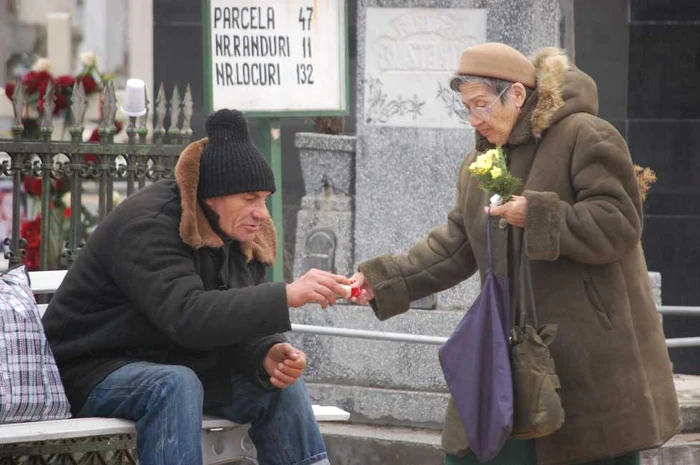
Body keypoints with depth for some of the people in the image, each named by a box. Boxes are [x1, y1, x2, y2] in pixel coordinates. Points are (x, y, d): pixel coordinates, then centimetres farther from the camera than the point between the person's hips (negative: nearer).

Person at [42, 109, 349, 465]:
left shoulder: (240, 238, 2)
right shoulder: (147, 225, -24)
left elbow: (236, 328, -1)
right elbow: (188, 316, -37)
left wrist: (268, 356, -25)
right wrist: (287, 295, -42)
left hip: (179, 367, 8)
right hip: (93, 370, -8)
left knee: (280, 382, -8)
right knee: (174, 384, -36)